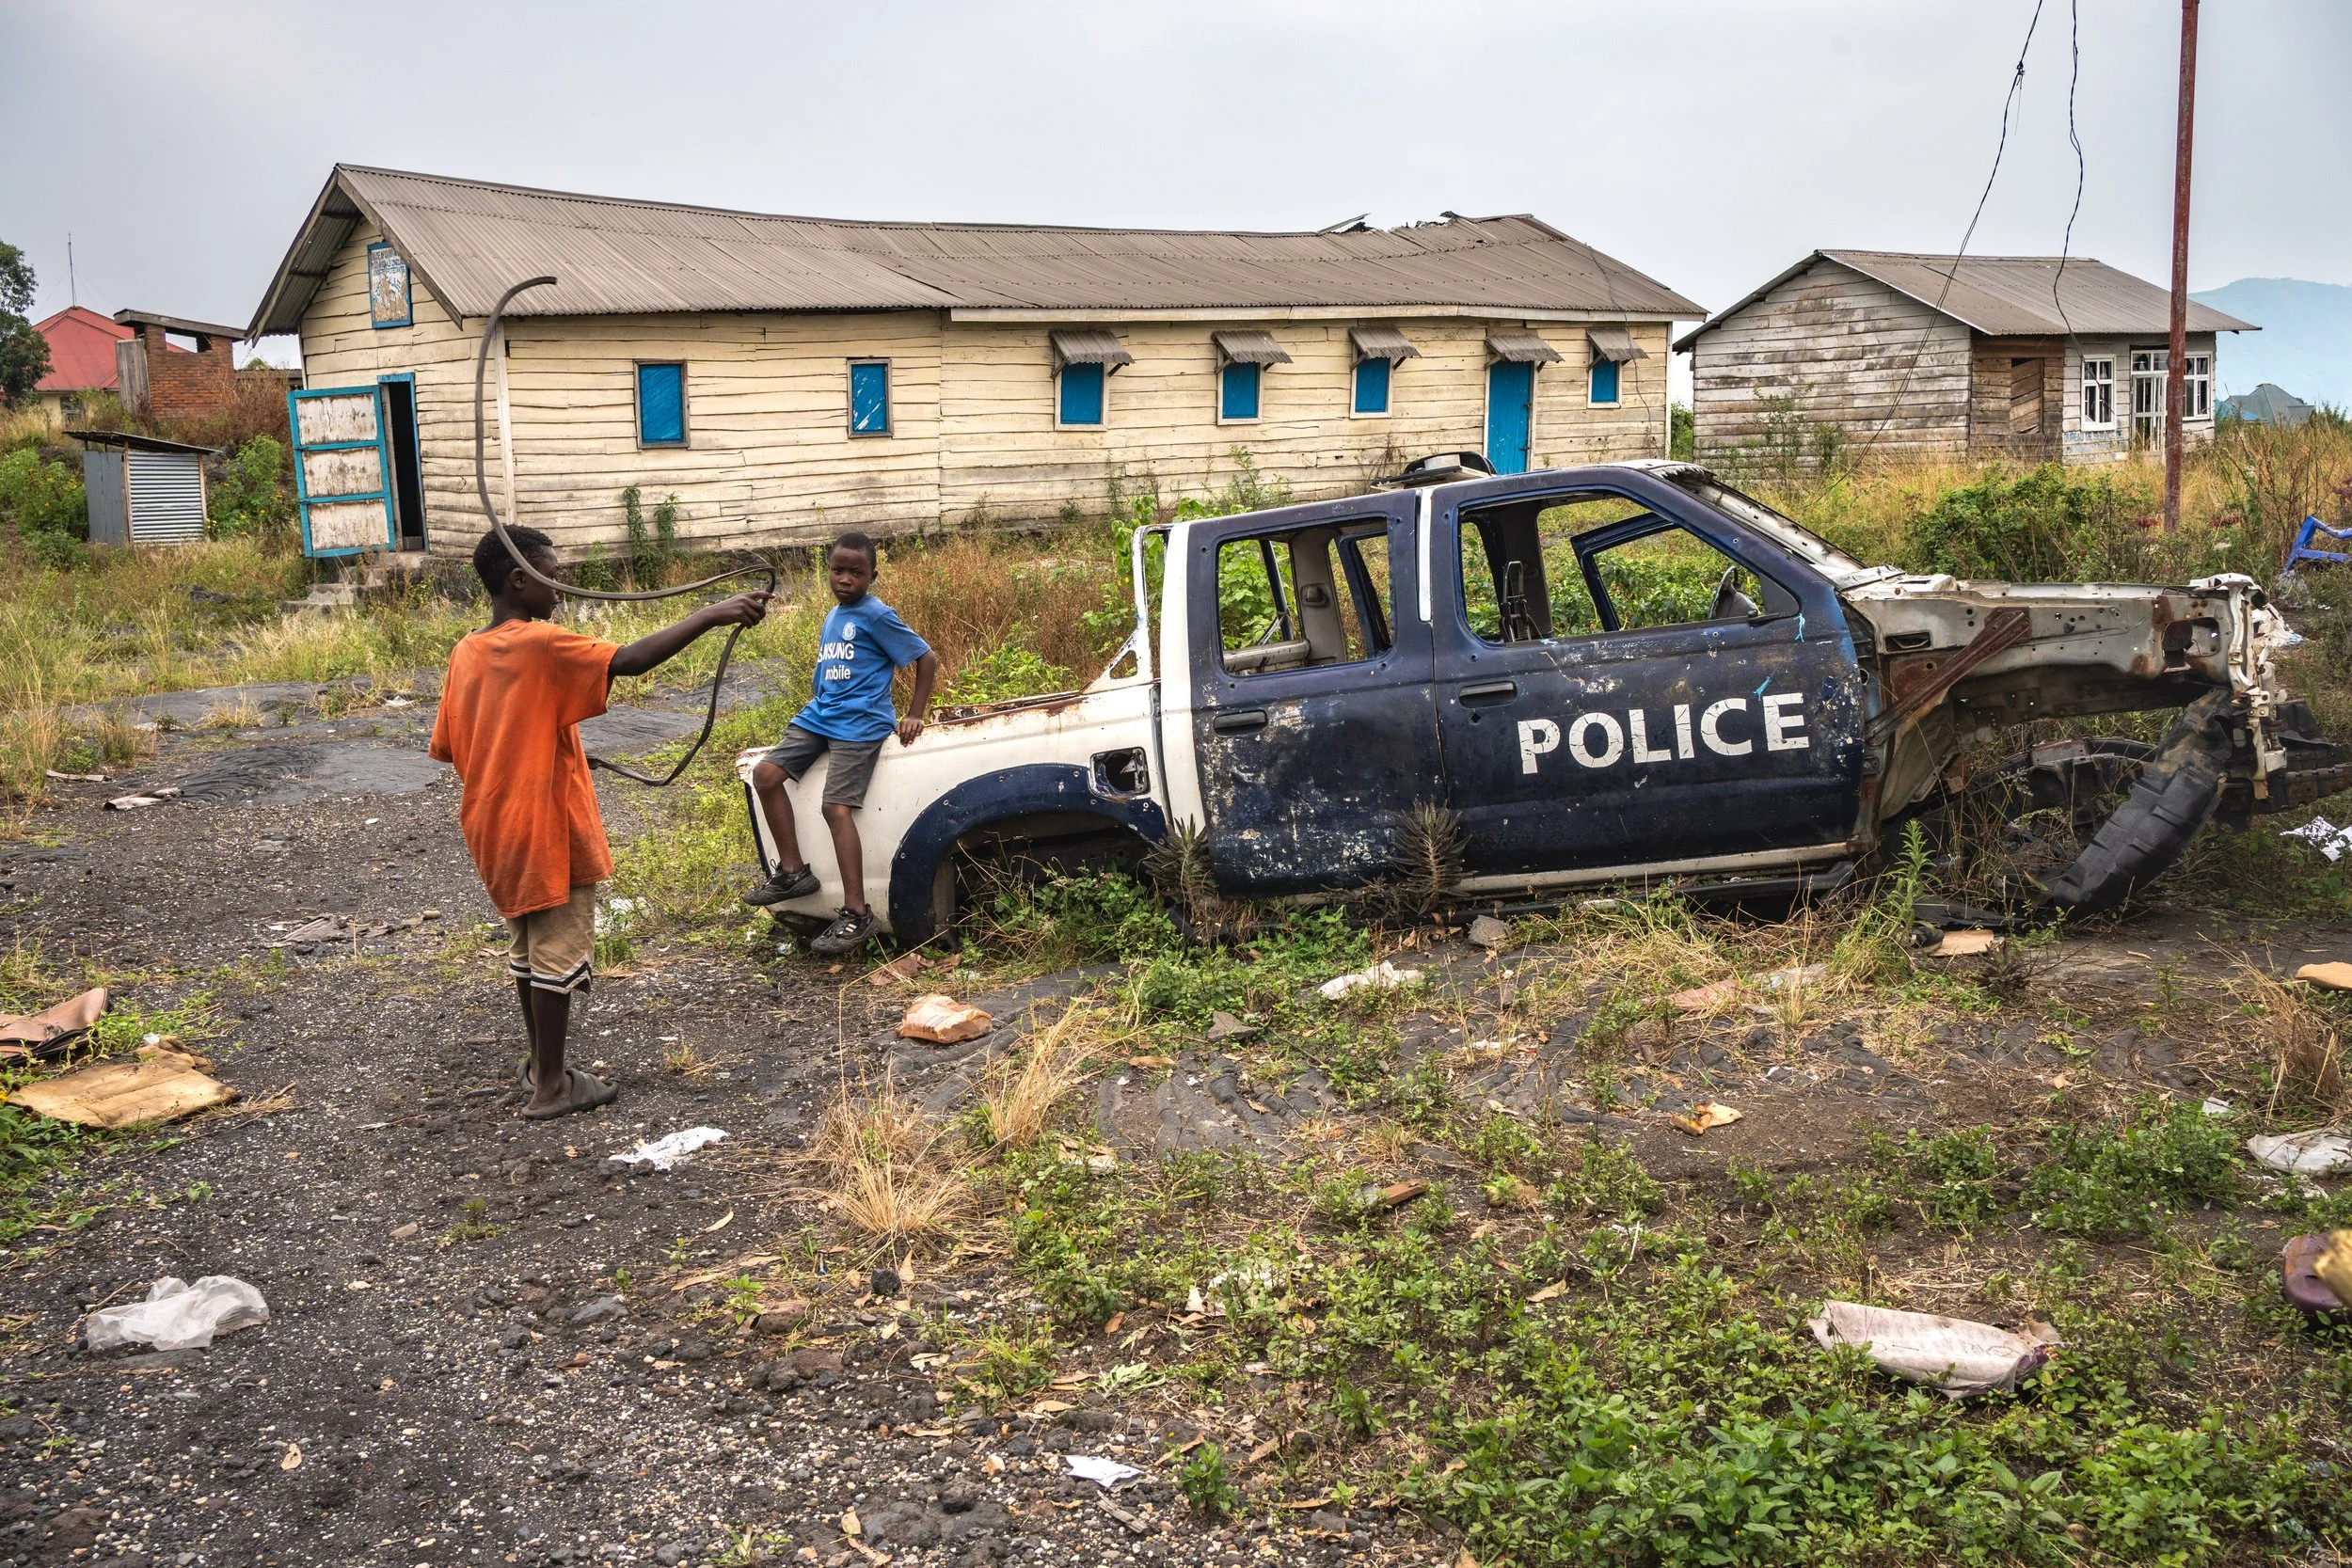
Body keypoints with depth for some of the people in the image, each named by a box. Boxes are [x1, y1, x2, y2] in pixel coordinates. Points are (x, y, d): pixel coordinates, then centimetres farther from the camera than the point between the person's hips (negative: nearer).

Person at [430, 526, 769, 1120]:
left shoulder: (465, 652, 5)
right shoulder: (539, 644, -18)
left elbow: (446, 746, 10)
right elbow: (630, 660, -31)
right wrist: (709, 615, -30)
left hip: (495, 828, 8)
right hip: (547, 831, -8)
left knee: (527, 945, 19)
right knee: (559, 954, 2)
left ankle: (540, 1064, 31)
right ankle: (551, 1088, 8)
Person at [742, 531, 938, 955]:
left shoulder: (877, 616, -5)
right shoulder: (832, 617, 18)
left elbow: (927, 658, -4)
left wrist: (915, 716, -5)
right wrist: (815, 704, 17)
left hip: (859, 724, -8)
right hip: (818, 717, 8)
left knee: (837, 807, -18)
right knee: (766, 773, -7)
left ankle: (856, 914, -17)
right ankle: (792, 872, 2)